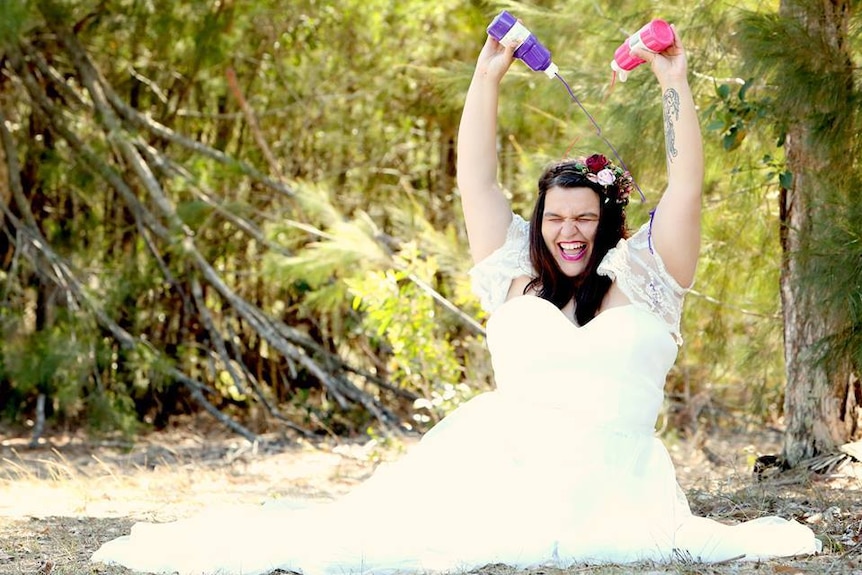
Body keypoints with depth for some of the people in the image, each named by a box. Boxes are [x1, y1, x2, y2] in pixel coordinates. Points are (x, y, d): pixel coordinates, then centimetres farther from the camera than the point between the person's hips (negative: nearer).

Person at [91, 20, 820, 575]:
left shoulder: (641, 280, 9)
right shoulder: (515, 278, 14)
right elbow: (476, 179, 15)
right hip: (495, 461, 1)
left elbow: (686, 188, 2)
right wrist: (487, 76, 13)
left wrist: (674, 83, -2)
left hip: (606, 484, -1)